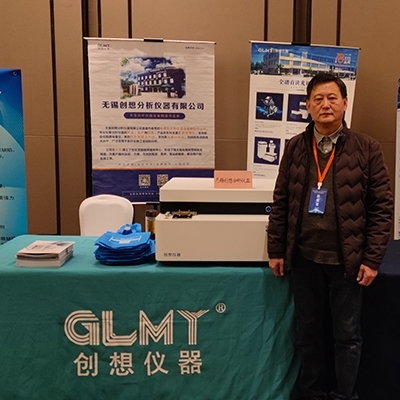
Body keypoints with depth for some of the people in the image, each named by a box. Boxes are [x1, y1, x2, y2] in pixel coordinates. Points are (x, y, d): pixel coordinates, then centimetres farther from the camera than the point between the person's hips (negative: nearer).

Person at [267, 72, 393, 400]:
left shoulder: (366, 149, -5)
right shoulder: (295, 148, 3)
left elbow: (382, 207, -4)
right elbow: (280, 203, 6)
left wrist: (372, 258, -8)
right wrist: (276, 250, 5)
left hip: (346, 261, -2)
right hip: (304, 258, 3)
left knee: (347, 335, 10)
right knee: (308, 333, 15)